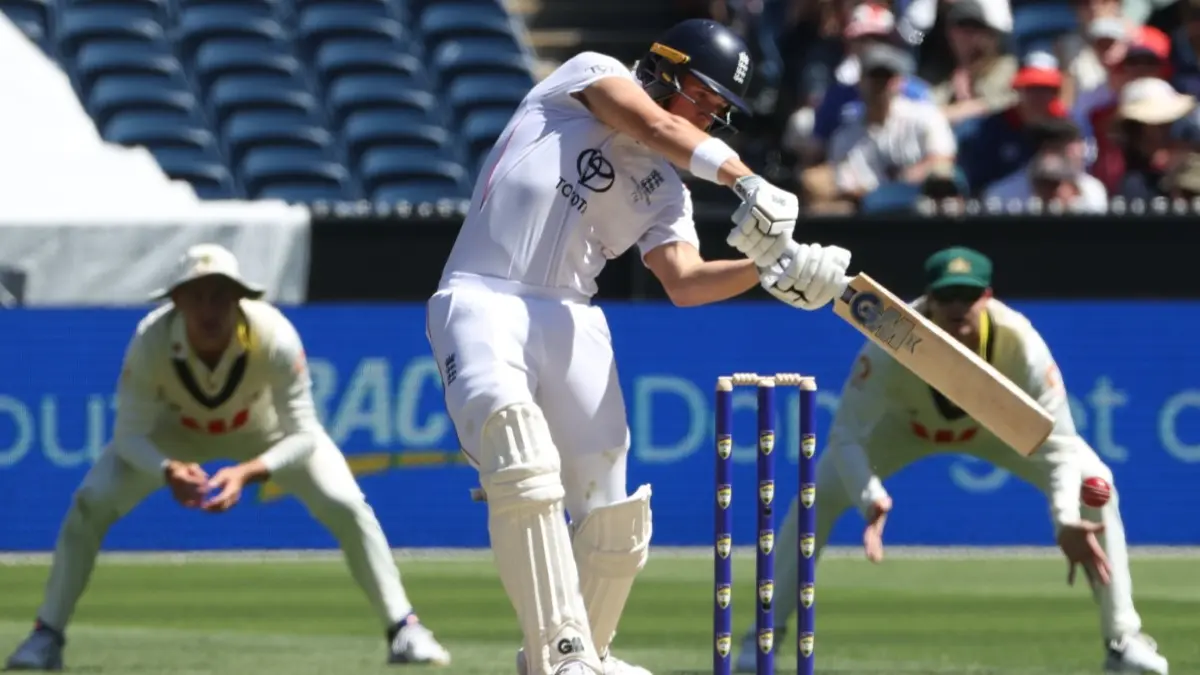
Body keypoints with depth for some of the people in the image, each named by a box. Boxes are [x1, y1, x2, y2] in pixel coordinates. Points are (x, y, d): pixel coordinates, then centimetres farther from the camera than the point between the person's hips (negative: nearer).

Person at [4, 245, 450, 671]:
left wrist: (246, 474, -48)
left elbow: (302, 436, -32)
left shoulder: (275, 338, -39)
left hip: (264, 427, 0)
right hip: (176, 428, 1)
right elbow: (130, 435, -27)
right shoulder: (150, 342, -36)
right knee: (90, 505, -17)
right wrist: (168, 471, -48)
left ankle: (402, 629, 1)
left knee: (347, 508, -17)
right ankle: (47, 639, -3)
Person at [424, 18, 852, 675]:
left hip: (570, 322, 7)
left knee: (613, 514, 2)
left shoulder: (665, 194, 19)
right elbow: (656, 128, -13)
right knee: (523, 463, -28)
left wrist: (768, 268, -17)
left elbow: (685, 282, 1)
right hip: (482, 301, -7)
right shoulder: (591, 76, 7)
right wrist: (746, 182, -27)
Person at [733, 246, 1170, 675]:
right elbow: (847, 435, -38)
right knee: (820, 492, -20)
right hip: (905, 425, -1)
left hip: (999, 425, 1)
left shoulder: (1021, 345, -38)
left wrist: (1066, 521, -51)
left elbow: (1057, 444, -34)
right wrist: (871, 500, -57)